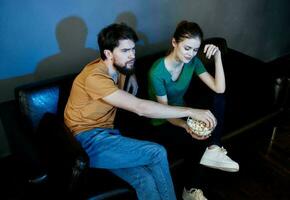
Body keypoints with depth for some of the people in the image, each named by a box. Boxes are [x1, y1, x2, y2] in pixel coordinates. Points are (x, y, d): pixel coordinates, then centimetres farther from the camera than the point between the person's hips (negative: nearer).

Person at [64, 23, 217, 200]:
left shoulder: (120, 67, 4)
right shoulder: (94, 77, -24)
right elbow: (140, 108, -32)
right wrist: (191, 111, -30)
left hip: (105, 134, 7)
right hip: (88, 141, -7)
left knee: (146, 180, -18)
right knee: (157, 153, -19)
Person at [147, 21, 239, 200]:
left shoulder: (192, 61, -10)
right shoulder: (157, 72, -27)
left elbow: (219, 89, -17)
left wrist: (217, 56, -25)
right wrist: (186, 126, -40)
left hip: (182, 113, 6)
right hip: (162, 122, -5)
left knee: (219, 97, -14)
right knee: (195, 140, -30)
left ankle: (213, 149, -20)